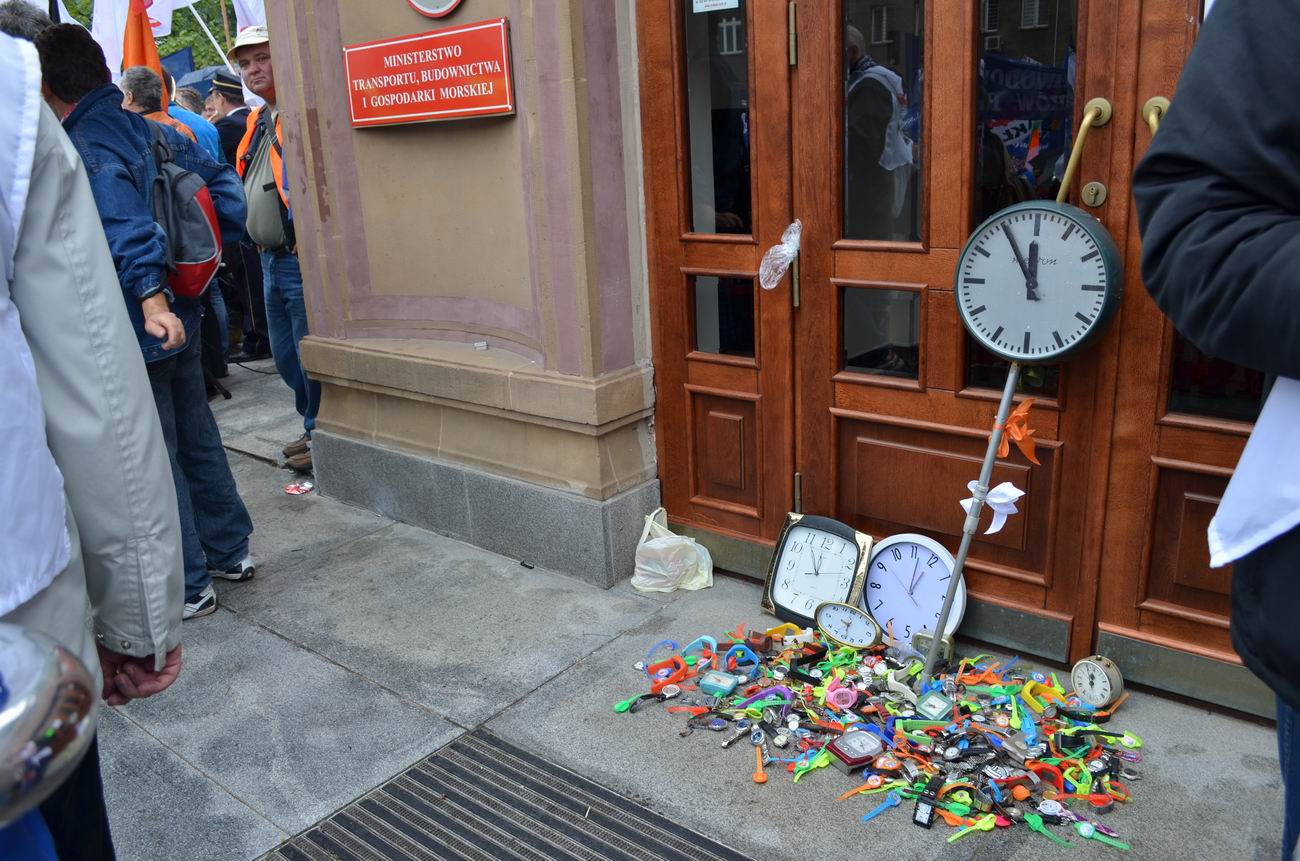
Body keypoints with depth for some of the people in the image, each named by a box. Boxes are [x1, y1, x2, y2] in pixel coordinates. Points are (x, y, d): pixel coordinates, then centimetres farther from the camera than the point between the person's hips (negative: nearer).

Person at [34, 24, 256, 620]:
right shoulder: (151, 130, 7)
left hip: (131, 333, -8)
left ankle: (187, 585, 12)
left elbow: (126, 224, -29)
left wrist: (150, 297, -37)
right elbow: (224, 186, 11)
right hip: (181, 317, 8)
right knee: (197, 438, 18)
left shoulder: (81, 153, -15)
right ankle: (229, 551, 29)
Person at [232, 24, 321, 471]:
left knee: (310, 356, -1)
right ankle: (314, 428, 31)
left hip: (303, 256, -10)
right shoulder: (257, 121, 16)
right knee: (285, 356, 17)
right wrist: (261, 243, 17)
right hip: (271, 258, 10)